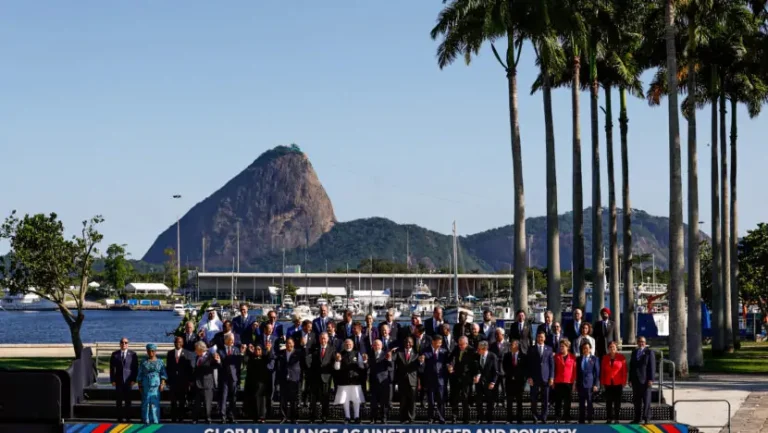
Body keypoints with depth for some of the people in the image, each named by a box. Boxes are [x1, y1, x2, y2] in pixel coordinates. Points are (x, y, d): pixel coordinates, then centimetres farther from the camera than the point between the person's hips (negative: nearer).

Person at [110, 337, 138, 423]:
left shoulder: (132, 354, 3)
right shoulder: (115, 354, 6)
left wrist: (134, 380, -6)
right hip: (119, 380, 1)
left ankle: (128, 418, 4)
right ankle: (119, 418, 5)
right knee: (119, 400, 1)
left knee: (128, 400, -1)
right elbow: (112, 368, 6)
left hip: (128, 380, -1)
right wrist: (112, 380, -2)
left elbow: (135, 368, 2)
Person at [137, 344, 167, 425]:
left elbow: (163, 374, 3)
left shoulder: (160, 362, 7)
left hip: (156, 385, -1)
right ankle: (146, 420, 2)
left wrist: (162, 384, -8)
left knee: (155, 402, -4)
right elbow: (139, 375, 9)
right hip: (146, 385, 1)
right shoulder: (143, 362, 8)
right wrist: (140, 386, 3)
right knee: (146, 402, -3)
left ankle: (155, 420, 0)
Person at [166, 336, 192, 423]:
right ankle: (173, 418, 5)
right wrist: (168, 379, 3)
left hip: (183, 381, -2)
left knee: (182, 401, 3)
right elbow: (168, 367, 9)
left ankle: (181, 418, 9)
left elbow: (189, 368, -2)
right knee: (173, 401, 1)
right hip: (173, 380, 2)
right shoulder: (170, 353, 7)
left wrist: (189, 380, -6)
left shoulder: (187, 354, -1)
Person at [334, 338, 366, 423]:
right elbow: (336, 368, -1)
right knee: (345, 400, 5)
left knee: (356, 400, 1)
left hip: (355, 380, 0)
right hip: (344, 380, 0)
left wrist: (364, 361, -17)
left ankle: (356, 417, 10)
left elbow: (361, 367, 1)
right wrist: (338, 360, -19)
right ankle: (347, 417, 14)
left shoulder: (357, 354, 5)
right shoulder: (340, 354, 4)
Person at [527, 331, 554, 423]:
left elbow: (552, 364, 8)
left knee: (545, 399, 1)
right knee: (534, 399, -1)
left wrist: (552, 377, 0)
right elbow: (529, 364, 4)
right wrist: (529, 377, -5)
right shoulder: (532, 349, 7)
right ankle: (535, 417, 8)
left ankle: (543, 417, 6)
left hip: (545, 377, 1)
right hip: (535, 377, -1)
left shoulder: (549, 349, 10)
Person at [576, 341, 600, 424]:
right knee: (581, 403, 4)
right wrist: (577, 384, 10)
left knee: (589, 402, -4)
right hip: (581, 384, 3)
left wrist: (596, 384, -6)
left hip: (590, 384, -3)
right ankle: (581, 420, 8)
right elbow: (577, 372, 14)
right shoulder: (579, 359, 12)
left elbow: (597, 373, 1)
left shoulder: (594, 359, 3)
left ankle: (590, 419, 3)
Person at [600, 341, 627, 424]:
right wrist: (602, 382, 3)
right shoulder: (605, 358, 8)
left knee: (617, 401, 1)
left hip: (618, 383, -2)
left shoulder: (621, 357, 0)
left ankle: (616, 419, 4)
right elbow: (602, 371, 8)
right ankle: (609, 419, 5)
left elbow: (624, 370, -1)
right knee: (608, 402, 2)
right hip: (608, 383, 2)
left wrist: (624, 382, -5)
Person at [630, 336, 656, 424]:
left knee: (646, 400, -4)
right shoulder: (634, 352, 15)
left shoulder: (649, 352, -1)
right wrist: (630, 379, 11)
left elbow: (652, 367, -6)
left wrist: (651, 380, -13)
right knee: (636, 401, 7)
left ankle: (646, 418, -1)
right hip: (636, 380, 5)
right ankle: (637, 419, 11)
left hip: (645, 380, -5)